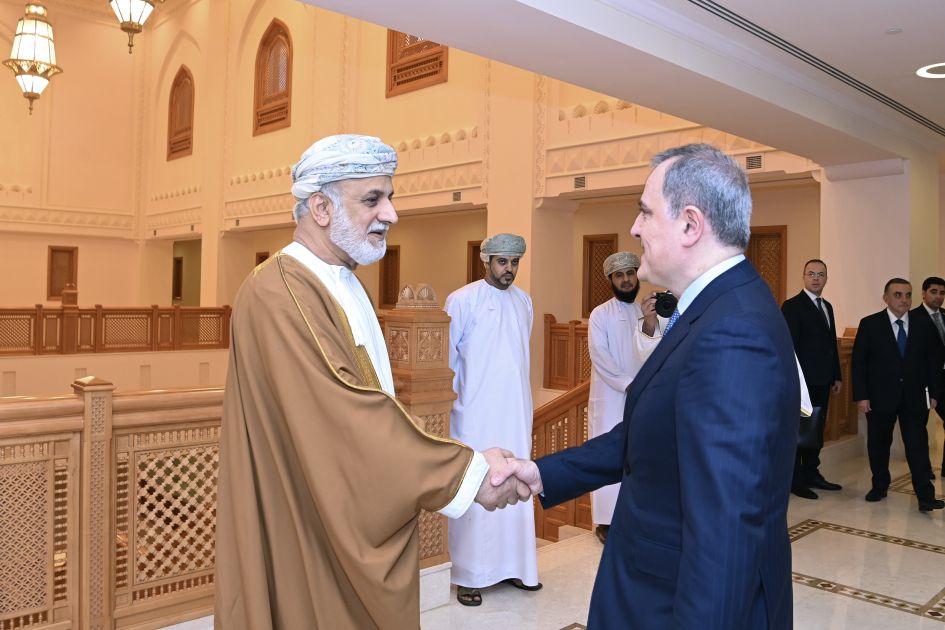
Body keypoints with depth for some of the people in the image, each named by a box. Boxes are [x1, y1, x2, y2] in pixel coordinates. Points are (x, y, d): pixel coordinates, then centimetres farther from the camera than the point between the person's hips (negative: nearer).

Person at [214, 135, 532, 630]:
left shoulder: (344, 286, 9)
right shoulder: (277, 293, -22)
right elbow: (343, 414, -30)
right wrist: (463, 470, -27)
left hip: (352, 523, 9)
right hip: (309, 536, -9)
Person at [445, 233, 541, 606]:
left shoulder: (523, 302, 9)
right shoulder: (462, 300, -7)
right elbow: (446, 357, -2)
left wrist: (527, 413, 15)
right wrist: (449, 404, -1)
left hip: (515, 415, 5)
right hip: (476, 417, -5)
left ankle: (511, 565, 23)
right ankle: (468, 576, 11)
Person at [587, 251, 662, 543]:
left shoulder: (649, 312, 6)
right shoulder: (600, 315, -3)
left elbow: (649, 351, -12)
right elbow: (599, 357, -11)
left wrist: (650, 322, -31)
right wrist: (629, 385, -15)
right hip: (610, 398, -3)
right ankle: (605, 519, 9)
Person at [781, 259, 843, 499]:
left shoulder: (827, 306, 16)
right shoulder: (792, 306, -10)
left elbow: (831, 343, 18)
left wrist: (836, 376, 16)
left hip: (822, 380, 8)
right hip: (803, 380, -8)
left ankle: (811, 473, 25)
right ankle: (795, 480, 7)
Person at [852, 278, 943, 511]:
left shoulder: (923, 326, 5)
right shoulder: (869, 324, -3)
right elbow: (858, 362, -5)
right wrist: (861, 396, -10)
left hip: (914, 397, 1)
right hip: (880, 396, -1)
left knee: (918, 445, -3)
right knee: (879, 444, 9)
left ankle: (925, 496, -2)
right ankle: (879, 487, 24)